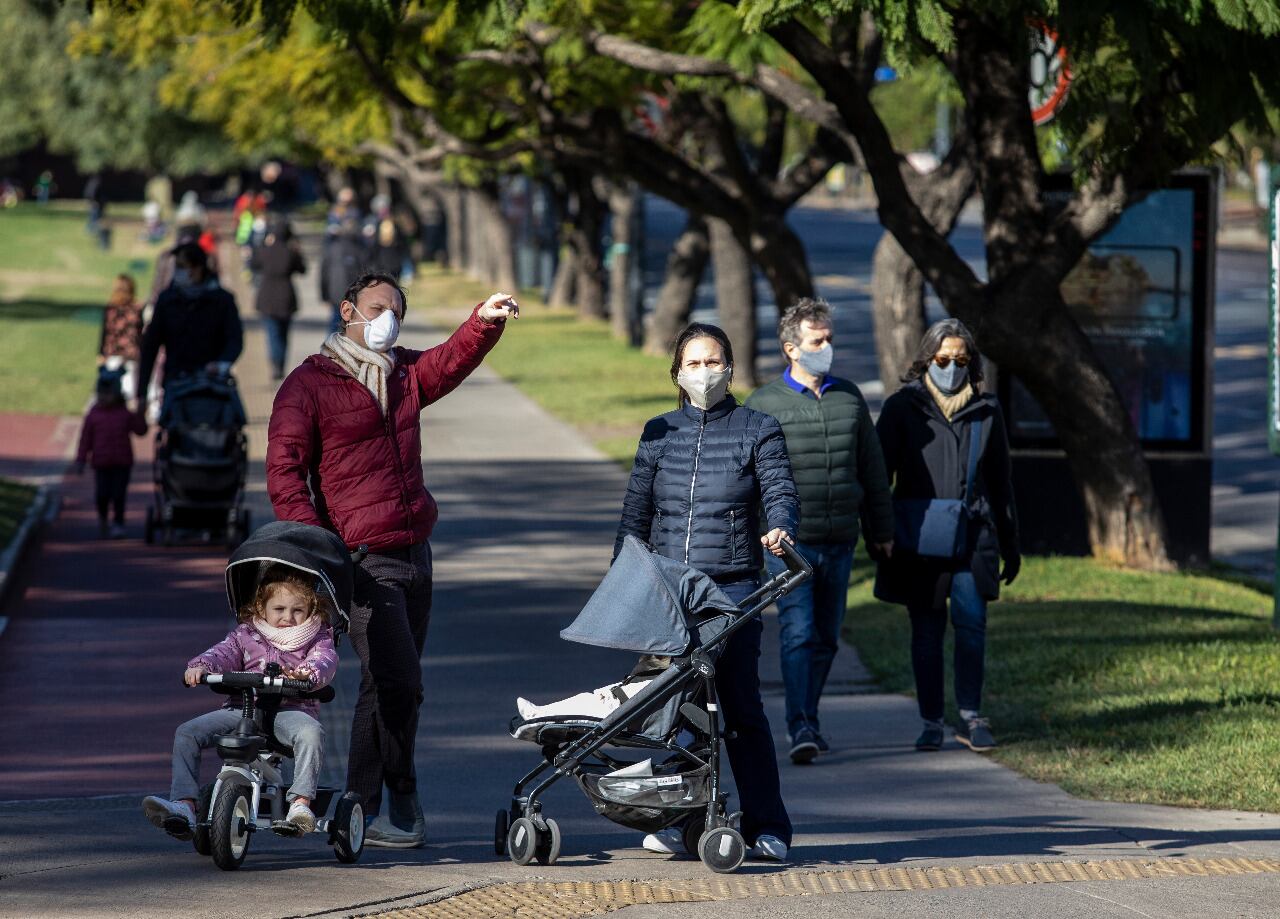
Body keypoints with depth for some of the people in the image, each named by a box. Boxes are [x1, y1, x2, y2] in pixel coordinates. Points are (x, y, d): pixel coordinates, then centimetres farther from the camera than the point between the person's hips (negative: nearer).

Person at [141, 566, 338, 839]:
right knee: (187, 732, -12)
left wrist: (308, 672, -33)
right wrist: (200, 666, -16)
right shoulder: (246, 634, 17)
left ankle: (300, 802, -43)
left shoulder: (316, 637, 8)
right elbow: (225, 653, 7)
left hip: (290, 708, -4)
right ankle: (183, 804, -17)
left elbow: (326, 660, -9)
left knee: (310, 732, -39)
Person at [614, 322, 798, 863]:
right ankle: (675, 821, 11)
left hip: (733, 587, -3)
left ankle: (767, 828, -4)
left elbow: (780, 491, -4)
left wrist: (780, 527, -26)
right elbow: (635, 513, 17)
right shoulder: (659, 434, 15)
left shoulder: (758, 430, 7)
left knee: (740, 705, -7)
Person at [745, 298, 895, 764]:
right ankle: (800, 728, -18)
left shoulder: (849, 398, 10)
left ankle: (810, 718, 22)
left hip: (839, 542, 4)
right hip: (788, 542, -4)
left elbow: (872, 468, 18)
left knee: (826, 637, 10)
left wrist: (883, 529, 19)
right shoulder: (764, 404, -1)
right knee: (798, 633, -14)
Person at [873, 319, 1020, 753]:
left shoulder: (985, 411, 11)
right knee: (927, 631, 3)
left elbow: (1000, 484, 18)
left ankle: (970, 717, 0)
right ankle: (931, 723, 9)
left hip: (972, 537, 1)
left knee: (971, 621, -9)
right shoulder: (902, 408, 4)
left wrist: (1010, 546, 18)